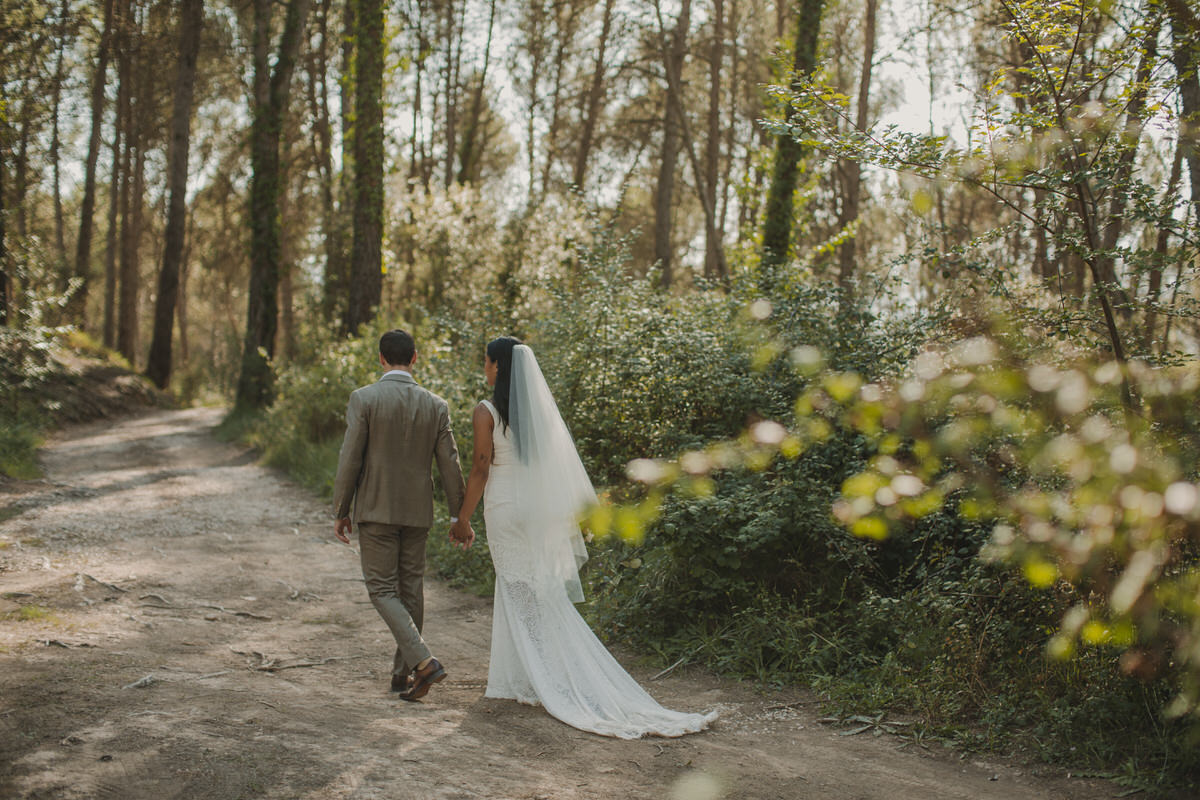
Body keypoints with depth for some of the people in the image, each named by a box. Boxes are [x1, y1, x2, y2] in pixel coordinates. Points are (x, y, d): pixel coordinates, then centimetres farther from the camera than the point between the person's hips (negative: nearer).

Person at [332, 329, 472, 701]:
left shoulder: (363, 399, -9)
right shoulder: (436, 405, 0)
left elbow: (349, 459, -10)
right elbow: (449, 464, 2)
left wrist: (339, 512, -1)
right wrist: (460, 516, 11)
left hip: (376, 509, -4)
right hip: (418, 512, 4)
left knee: (382, 590, 1)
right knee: (410, 589, 13)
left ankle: (423, 661, -15)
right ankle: (403, 671, 20)